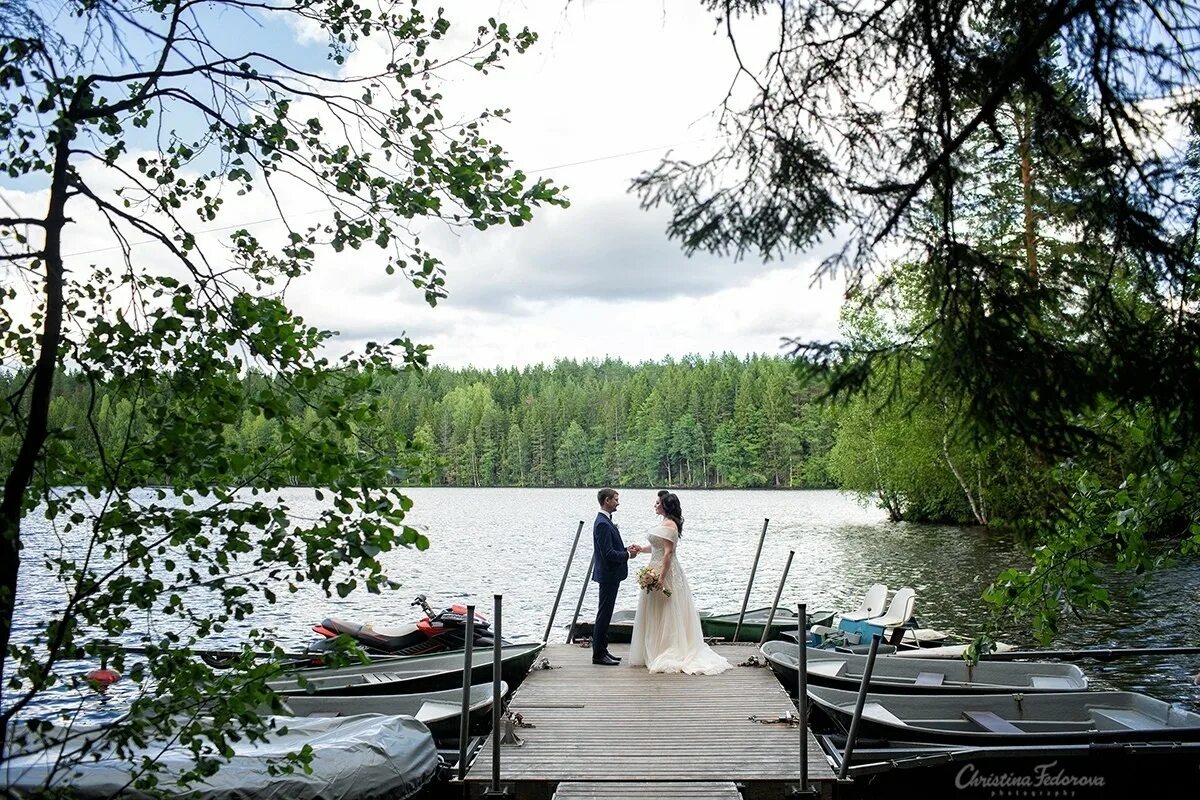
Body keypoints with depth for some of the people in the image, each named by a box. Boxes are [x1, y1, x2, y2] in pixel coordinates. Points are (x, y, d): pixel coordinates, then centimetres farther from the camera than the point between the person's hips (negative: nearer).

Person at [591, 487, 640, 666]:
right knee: (604, 613, -4)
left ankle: (601, 650, 23)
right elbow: (608, 553, -24)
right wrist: (628, 554, -13)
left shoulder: (606, 521, 13)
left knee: (605, 614, 15)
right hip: (608, 575, -11)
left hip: (610, 575, 11)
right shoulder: (603, 524, -20)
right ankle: (598, 654, 2)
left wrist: (626, 548, 7)